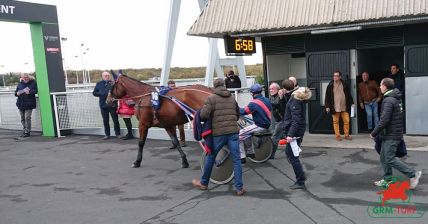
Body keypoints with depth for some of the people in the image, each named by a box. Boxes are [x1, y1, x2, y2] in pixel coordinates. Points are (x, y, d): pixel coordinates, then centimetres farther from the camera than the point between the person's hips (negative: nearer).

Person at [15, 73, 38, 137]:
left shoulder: (33, 83, 1)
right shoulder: (20, 84, 13)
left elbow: (35, 91, -9)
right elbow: (16, 92, 15)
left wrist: (29, 92, -26)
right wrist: (17, 93, -8)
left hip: (29, 103, -5)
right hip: (21, 103, 5)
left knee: (27, 118, -10)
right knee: (22, 118, 10)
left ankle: (27, 132, -3)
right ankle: (25, 130, 22)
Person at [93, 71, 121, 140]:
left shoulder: (113, 83, -3)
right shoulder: (99, 84, 7)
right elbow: (94, 93, 7)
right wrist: (101, 94, -9)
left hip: (112, 105, -3)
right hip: (103, 105, 3)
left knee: (115, 120, 3)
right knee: (105, 121, 10)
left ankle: (118, 134, 14)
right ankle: (107, 134, 20)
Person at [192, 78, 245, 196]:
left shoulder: (211, 98, -3)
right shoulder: (232, 98, 13)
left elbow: (203, 115, -12)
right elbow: (237, 115, 21)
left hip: (218, 133, -3)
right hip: (233, 132, 3)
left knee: (210, 157, 14)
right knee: (236, 159, 4)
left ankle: (204, 183, 28)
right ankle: (239, 188, 2)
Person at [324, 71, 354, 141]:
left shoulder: (344, 85, 6)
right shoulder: (330, 85, -1)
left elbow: (348, 94, 13)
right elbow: (327, 96, -1)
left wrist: (351, 103, 8)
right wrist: (327, 106, -6)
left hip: (344, 107, 2)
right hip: (335, 107, -2)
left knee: (346, 121, 2)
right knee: (336, 122, 4)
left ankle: (346, 135, 16)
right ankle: (337, 136, 14)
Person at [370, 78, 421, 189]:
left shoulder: (388, 101, -19)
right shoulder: (396, 99, 12)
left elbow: (384, 120, -25)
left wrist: (374, 133, -14)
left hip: (391, 135, -10)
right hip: (389, 135, 10)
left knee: (390, 159, -5)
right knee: (384, 158, 13)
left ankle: (413, 174, 1)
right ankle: (387, 180, 20)